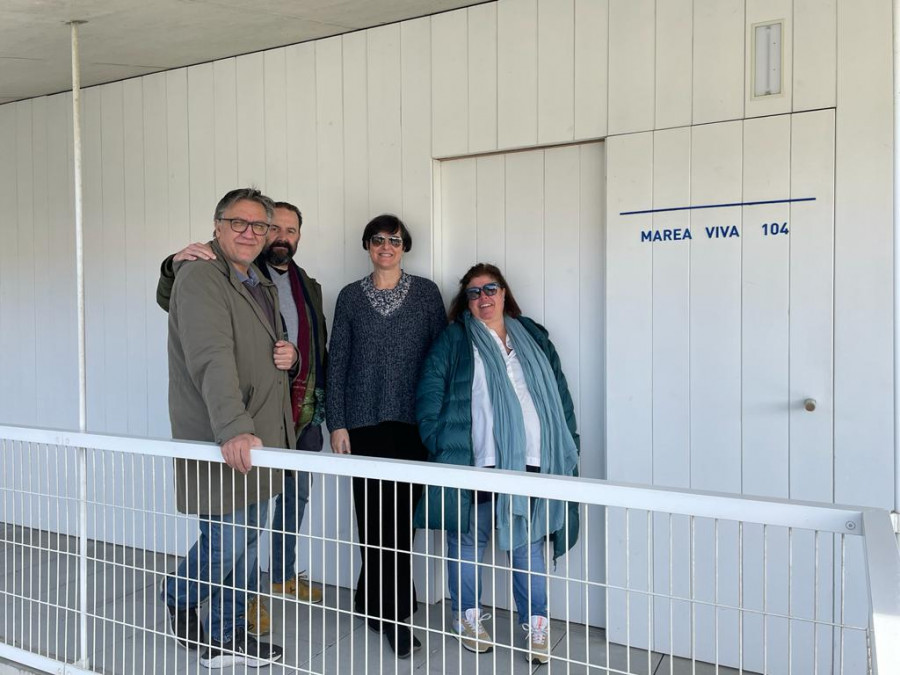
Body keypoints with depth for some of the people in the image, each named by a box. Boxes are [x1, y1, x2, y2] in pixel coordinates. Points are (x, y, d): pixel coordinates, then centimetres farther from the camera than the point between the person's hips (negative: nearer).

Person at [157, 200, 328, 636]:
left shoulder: (309, 287, 13)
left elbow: (318, 347, 13)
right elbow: (169, 300, -11)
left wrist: (318, 402, -3)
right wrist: (176, 264, -32)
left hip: (305, 412, 6)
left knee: (295, 496, 17)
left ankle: (284, 577, 34)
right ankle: (247, 595, 11)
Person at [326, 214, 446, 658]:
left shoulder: (426, 292, 7)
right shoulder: (351, 297, 7)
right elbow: (337, 361, 6)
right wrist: (337, 422, -1)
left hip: (412, 421, 0)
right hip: (364, 420, 0)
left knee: (397, 513, 0)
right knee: (378, 515, 0)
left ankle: (373, 602, 19)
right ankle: (394, 615, 11)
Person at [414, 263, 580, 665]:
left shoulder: (533, 338, 16)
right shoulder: (454, 341, 5)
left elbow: (559, 394, 15)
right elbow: (429, 394, -1)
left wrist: (567, 447, 8)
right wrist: (441, 448, -8)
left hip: (533, 462, 3)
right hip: (475, 464, -2)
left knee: (528, 544, 8)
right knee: (468, 541, 8)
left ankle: (536, 625, 19)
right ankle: (468, 617, 26)